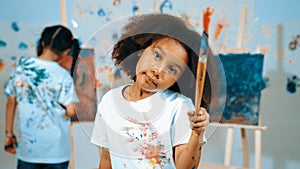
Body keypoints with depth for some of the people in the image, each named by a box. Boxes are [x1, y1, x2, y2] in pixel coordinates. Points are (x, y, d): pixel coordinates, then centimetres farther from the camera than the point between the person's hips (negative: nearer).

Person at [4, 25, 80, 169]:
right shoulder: (63, 76, -13)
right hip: (56, 147, -2)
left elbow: (11, 102, 1)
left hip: (27, 145, 3)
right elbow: (71, 111, -17)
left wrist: (9, 133, 10)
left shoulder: (21, 67, -3)